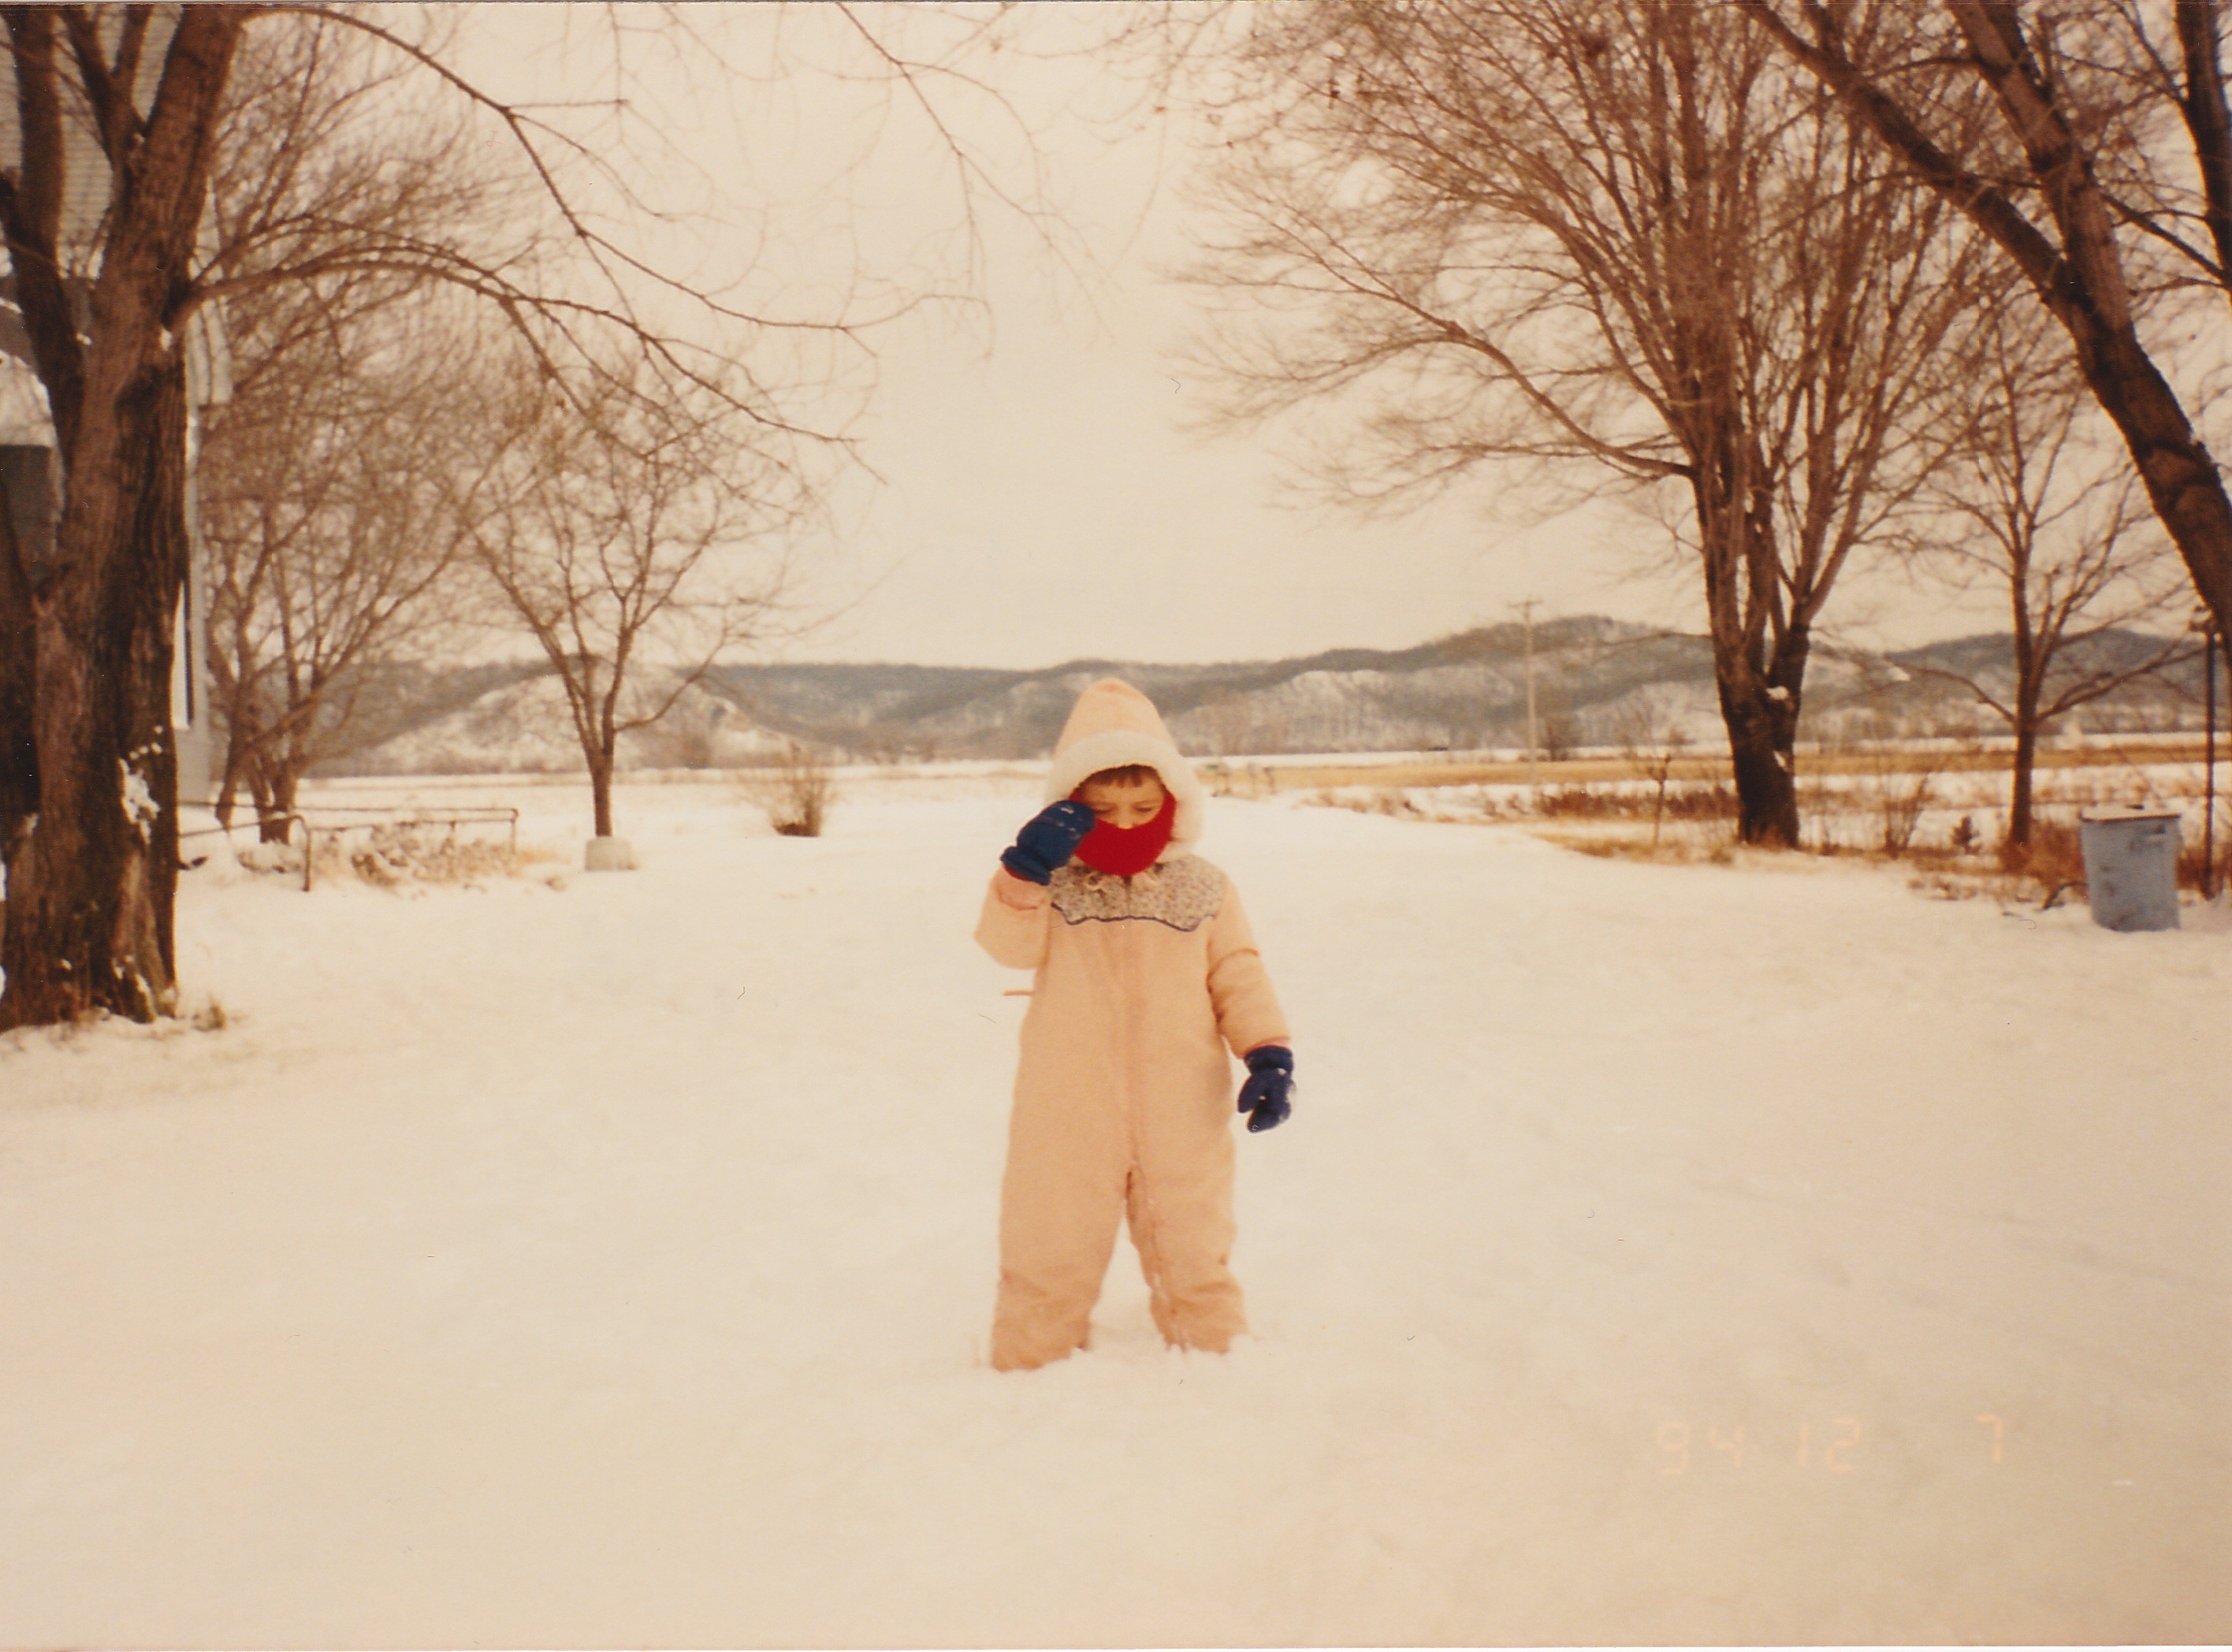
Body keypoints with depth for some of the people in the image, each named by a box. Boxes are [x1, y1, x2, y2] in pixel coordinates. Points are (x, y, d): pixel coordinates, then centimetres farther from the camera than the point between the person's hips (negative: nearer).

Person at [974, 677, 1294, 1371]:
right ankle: (1029, 1367, 26)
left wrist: (1268, 1052, -9)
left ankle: (1217, 1362, 32)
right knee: (1048, 1254, 10)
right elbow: (1012, 944, -16)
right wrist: (1025, 872, -30)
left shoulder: (1202, 889, 1)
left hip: (1180, 1118, 1)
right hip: (1069, 1122, -1)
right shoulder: (1050, 883, -2)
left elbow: (1238, 976, 3)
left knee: (1193, 1254, 15)